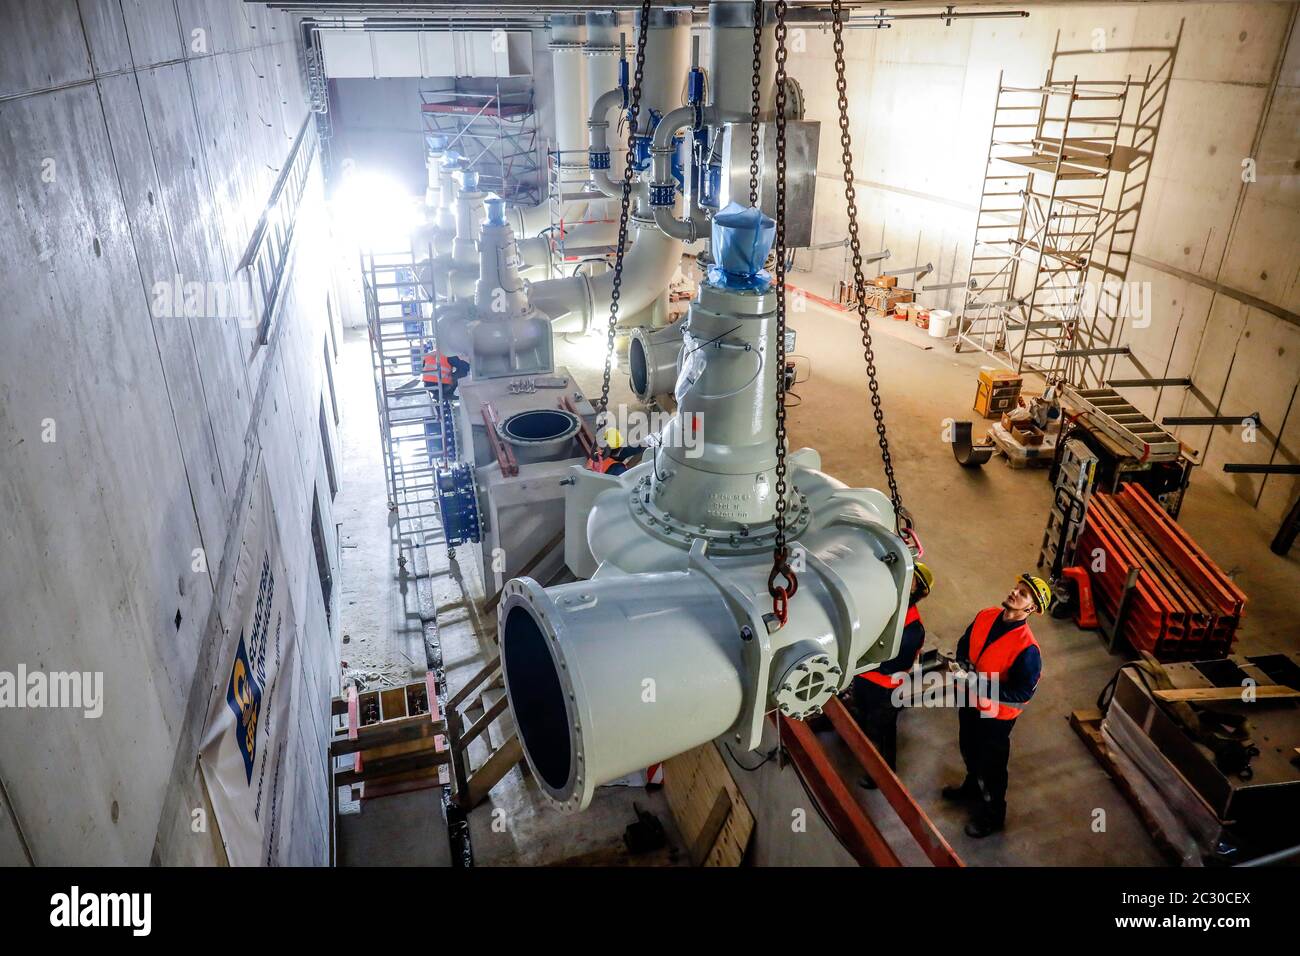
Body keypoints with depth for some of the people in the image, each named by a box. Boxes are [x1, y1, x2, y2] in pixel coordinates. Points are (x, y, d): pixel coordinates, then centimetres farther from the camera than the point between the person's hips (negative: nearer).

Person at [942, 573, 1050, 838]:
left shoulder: (1027, 648, -32)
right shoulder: (986, 616, -13)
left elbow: (1023, 692, -28)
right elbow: (964, 644, 3)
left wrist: (984, 687, -32)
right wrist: (964, 664, -17)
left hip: (996, 713, -6)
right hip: (969, 701, 6)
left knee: (991, 765, 16)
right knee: (969, 751, 30)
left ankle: (992, 814, 41)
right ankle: (973, 787, 58)